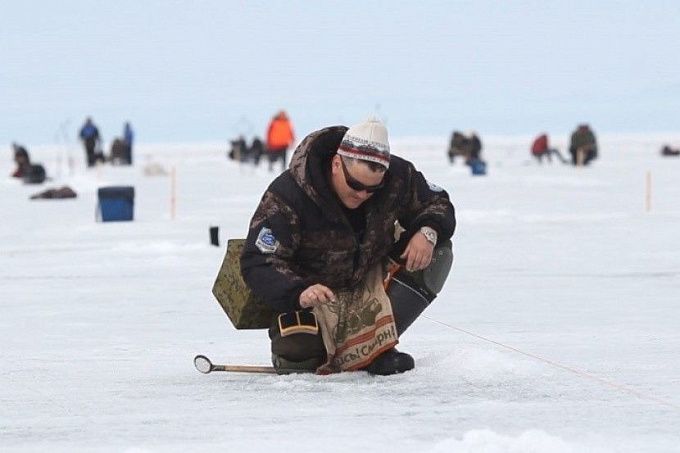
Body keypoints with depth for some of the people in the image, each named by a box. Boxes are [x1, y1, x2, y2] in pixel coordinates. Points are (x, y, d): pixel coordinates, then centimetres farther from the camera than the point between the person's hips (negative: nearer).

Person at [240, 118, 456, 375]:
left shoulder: (398, 177, -17)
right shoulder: (288, 195, -27)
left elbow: (438, 204, 1)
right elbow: (257, 263, -28)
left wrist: (428, 232, -25)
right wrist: (299, 293, -48)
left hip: (372, 283, 4)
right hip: (312, 290, -4)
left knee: (436, 253, -17)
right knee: (296, 356, -30)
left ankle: (377, 344, -14)